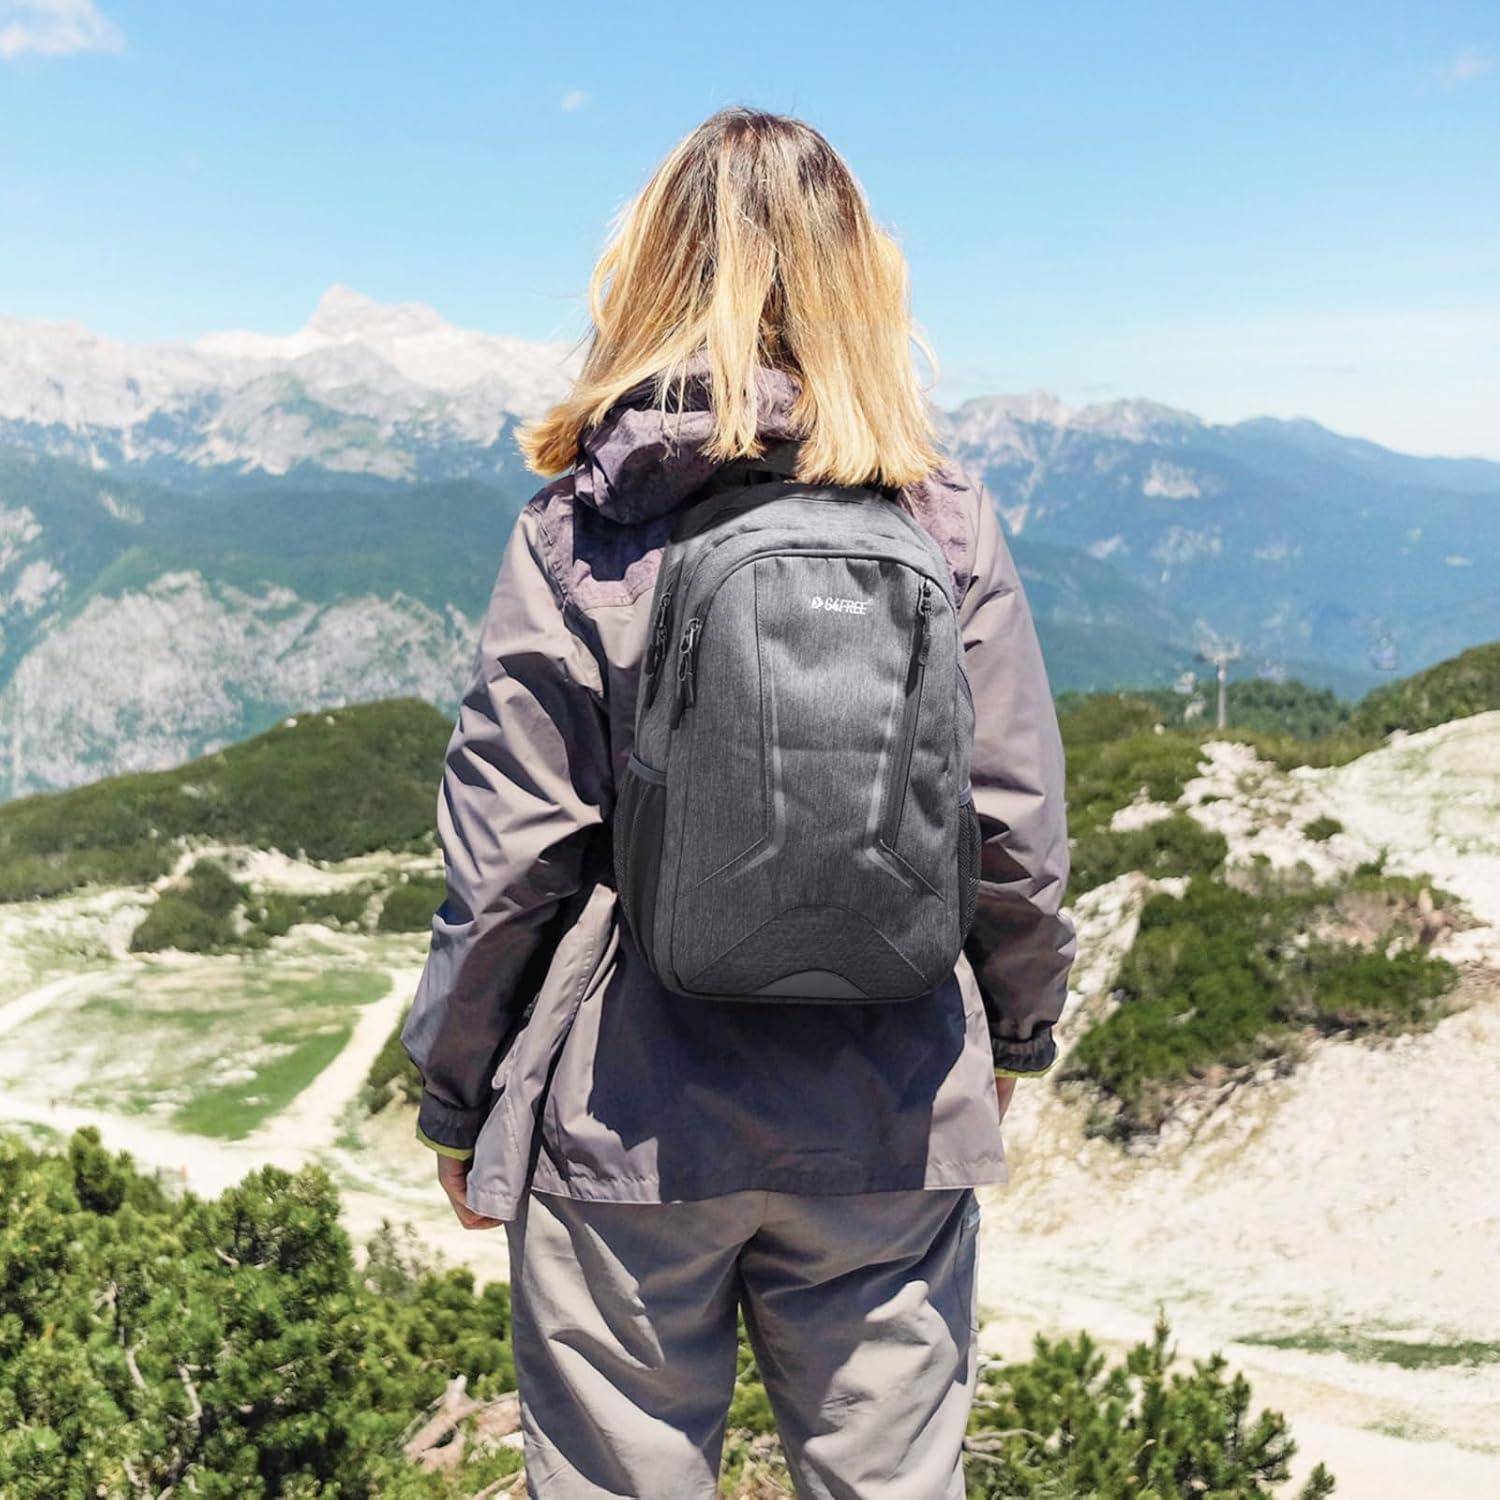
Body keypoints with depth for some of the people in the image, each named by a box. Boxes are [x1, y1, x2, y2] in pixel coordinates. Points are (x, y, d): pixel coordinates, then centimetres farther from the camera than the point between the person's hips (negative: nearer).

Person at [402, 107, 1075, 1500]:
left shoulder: (579, 530, -9)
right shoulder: (947, 524, -3)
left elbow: (507, 859, -8)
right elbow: (1018, 830, 0)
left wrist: (453, 1097, 6)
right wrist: (1018, 1029, 17)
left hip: (629, 1123, -1)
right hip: (894, 1124, 2)